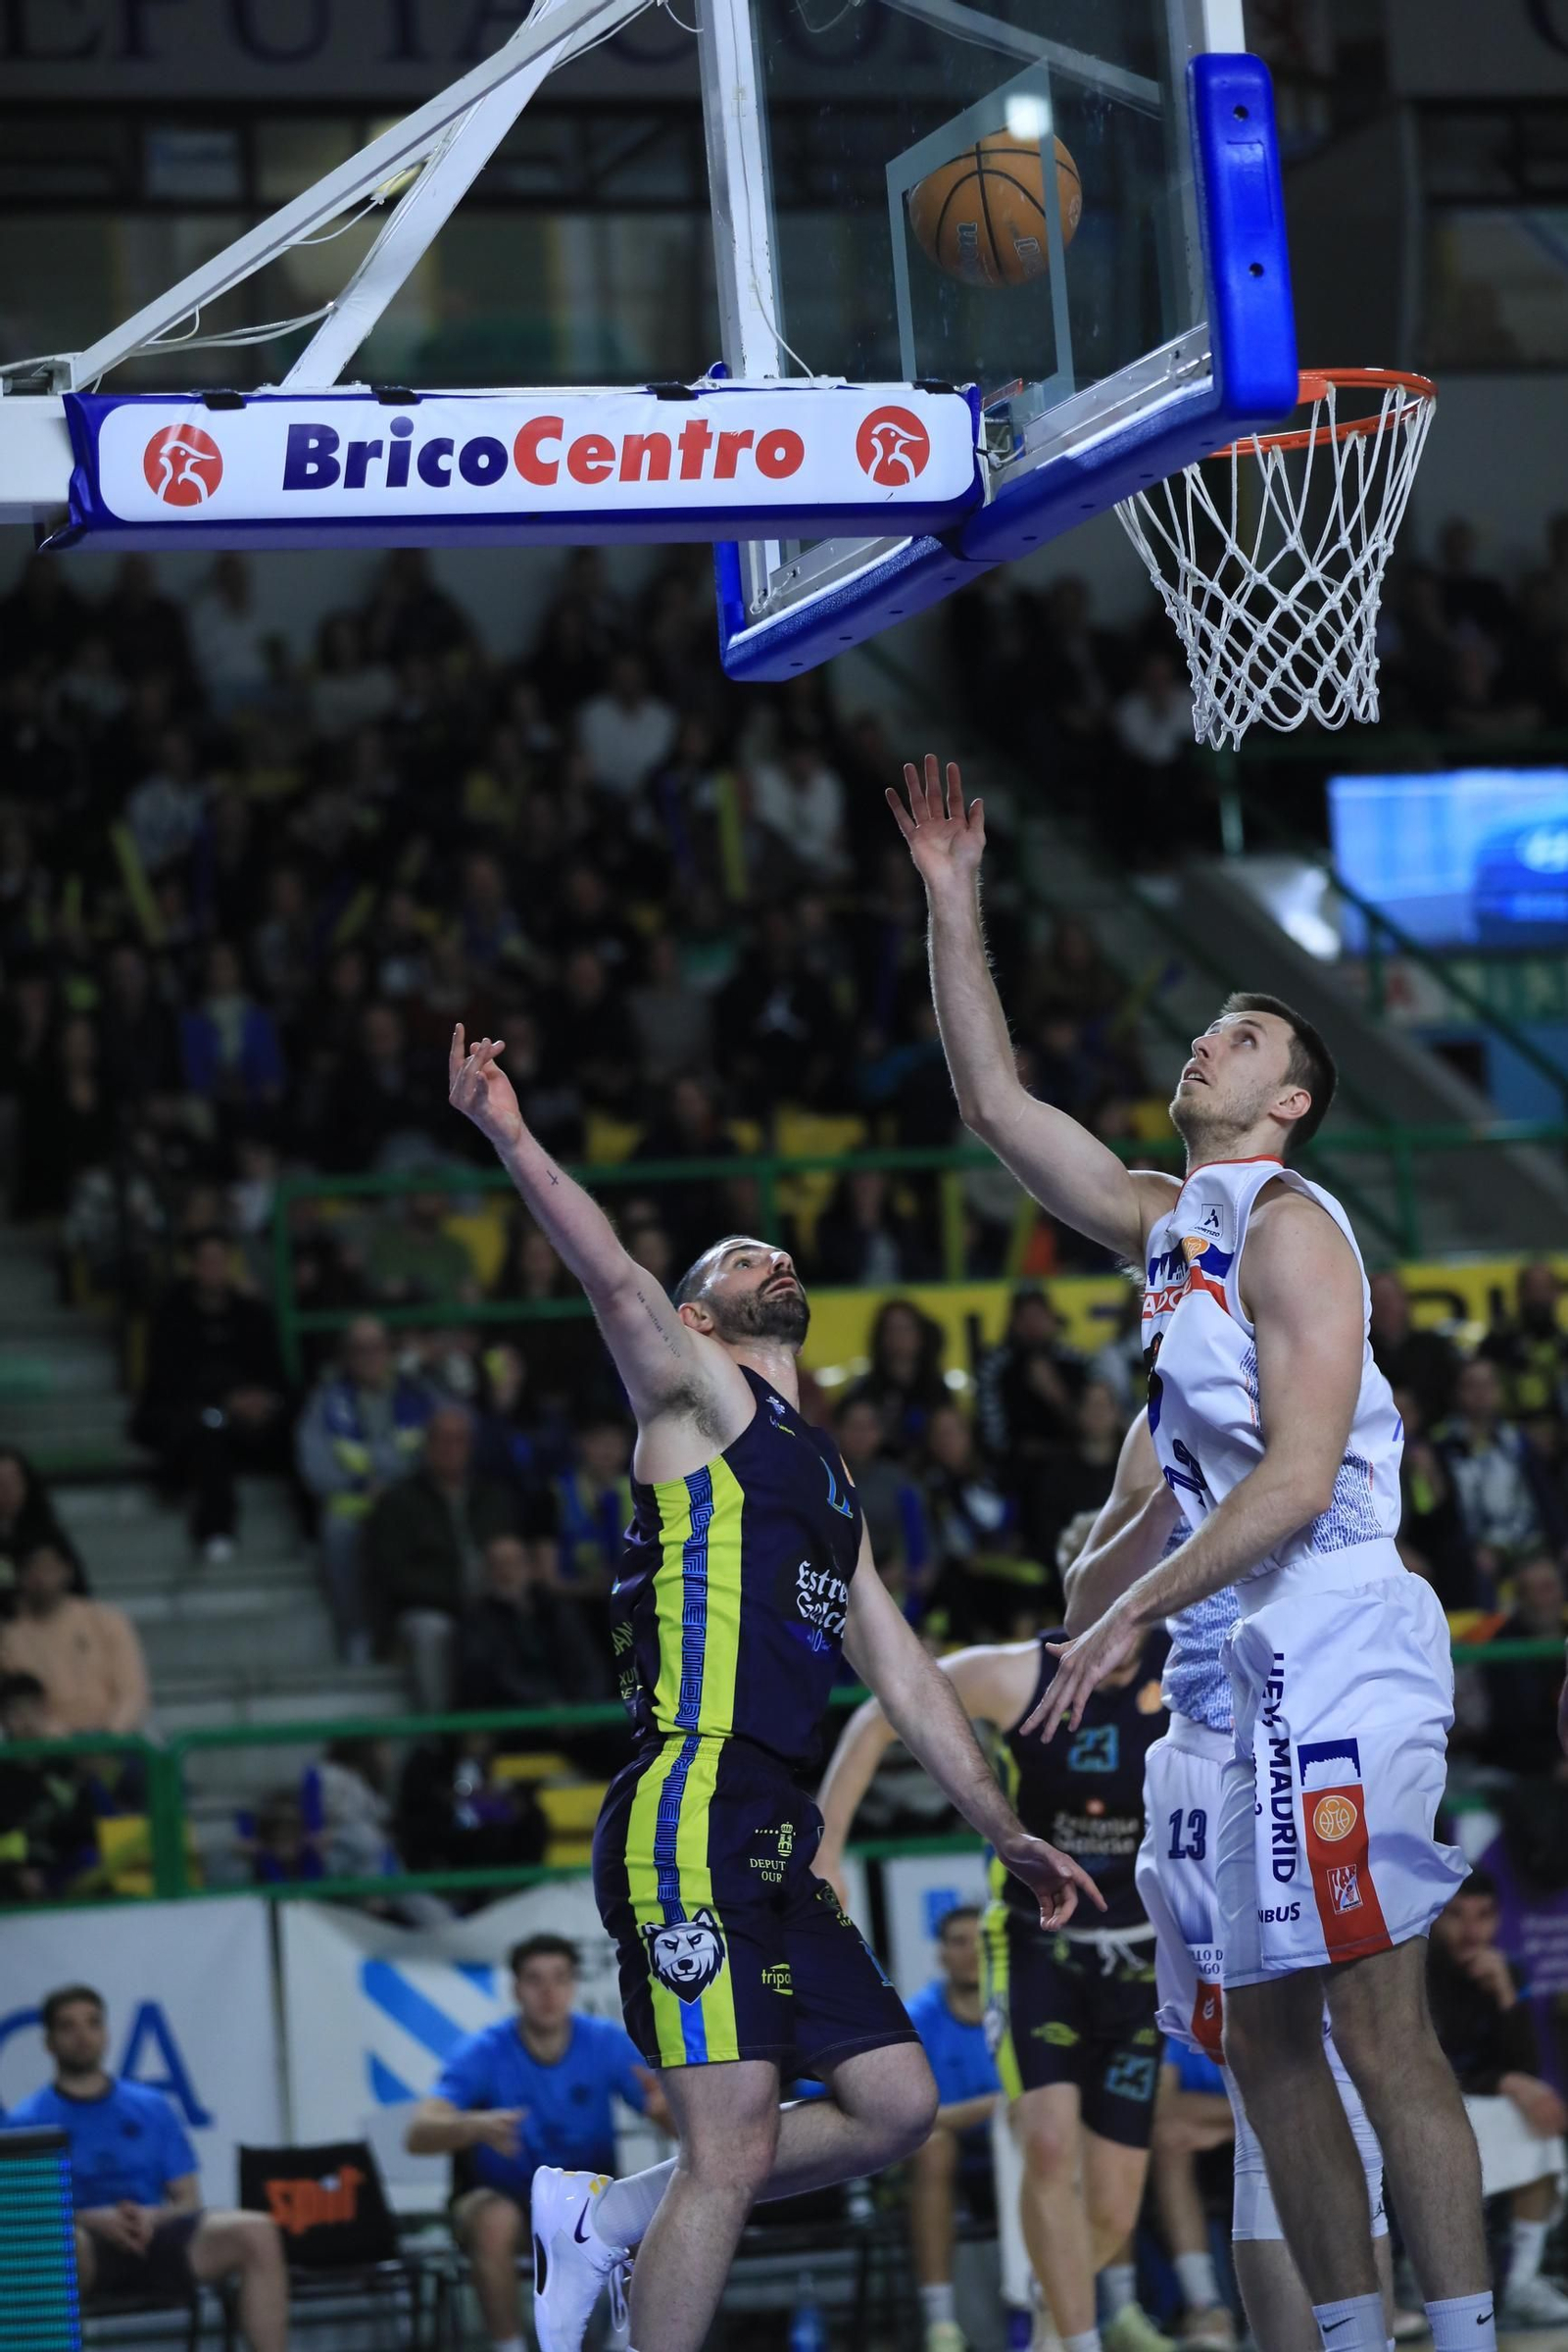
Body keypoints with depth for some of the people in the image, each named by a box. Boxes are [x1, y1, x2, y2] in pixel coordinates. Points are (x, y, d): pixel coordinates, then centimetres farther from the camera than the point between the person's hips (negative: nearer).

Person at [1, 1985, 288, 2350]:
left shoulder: (152, 2108, 18)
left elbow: (188, 2201, 15)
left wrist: (152, 2217, -8)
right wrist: (94, 2220, -18)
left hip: (155, 2236, 3)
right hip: (87, 2251, -3)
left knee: (256, 2233, -24)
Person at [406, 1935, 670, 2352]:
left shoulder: (607, 2043, -12)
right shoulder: (483, 2053, -18)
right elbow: (418, 2135, -30)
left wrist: (667, 2106, -44)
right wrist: (477, 2126, -53)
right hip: (502, 2195, -2)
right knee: (496, 2220, -38)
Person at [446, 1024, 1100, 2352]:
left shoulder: (826, 1477, 27)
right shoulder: (694, 1394, 5)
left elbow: (900, 1670, 28)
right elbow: (616, 1283, -14)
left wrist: (1006, 1832, 27)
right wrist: (512, 1142, -32)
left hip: (773, 1841, 8)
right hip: (692, 1817, -8)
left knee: (895, 2106, 7)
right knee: (733, 2148, -13)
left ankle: (610, 2220, 17)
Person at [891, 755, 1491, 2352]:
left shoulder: (1288, 1225, -6)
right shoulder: (1166, 1227, 19)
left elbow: (1301, 1474, -16)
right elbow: (995, 1105, 24)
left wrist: (1134, 1616, -16)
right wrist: (952, 907, 18)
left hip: (1336, 1640, -9)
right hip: (1261, 1658, 9)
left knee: (1378, 2025, -13)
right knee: (1266, 2037, 8)